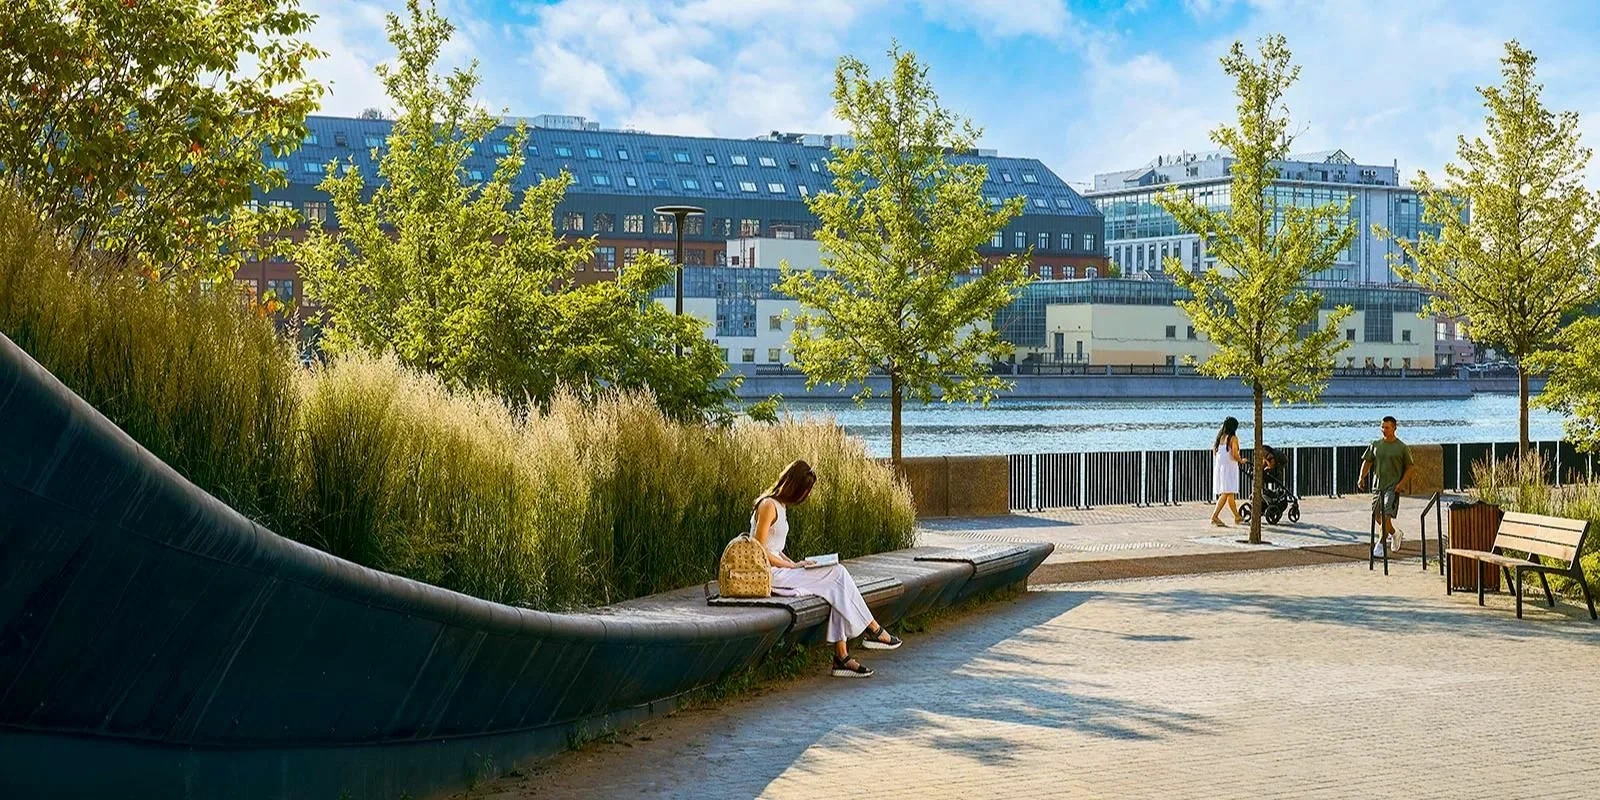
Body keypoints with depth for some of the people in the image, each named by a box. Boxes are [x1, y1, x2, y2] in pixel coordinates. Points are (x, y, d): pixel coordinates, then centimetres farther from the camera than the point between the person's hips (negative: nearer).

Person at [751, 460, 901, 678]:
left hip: (779, 569, 9)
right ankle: (873, 631, -3)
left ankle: (841, 657, -16)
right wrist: (792, 566, -14)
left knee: (836, 590, -10)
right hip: (768, 575, -9)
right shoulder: (768, 506, -14)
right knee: (837, 574, -14)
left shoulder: (780, 506, 17)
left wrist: (794, 564, 4)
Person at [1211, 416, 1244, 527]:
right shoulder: (1233, 438, -8)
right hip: (1229, 468, -7)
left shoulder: (1219, 437, 11)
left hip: (1218, 467, 8)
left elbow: (1214, 453, 13)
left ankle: (1237, 517, 28)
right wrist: (1241, 461, 6)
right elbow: (1235, 455, -14)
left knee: (1231, 495, 17)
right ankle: (1214, 516, -22)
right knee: (1227, 493, -10)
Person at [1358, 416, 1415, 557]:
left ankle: (1381, 544, -10)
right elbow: (1367, 462, 12)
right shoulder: (1375, 445, 7)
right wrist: (1362, 478, -2)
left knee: (1386, 516, -15)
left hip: (1393, 486, -5)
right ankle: (1395, 533, 38)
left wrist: (1401, 483, -9)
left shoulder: (1402, 448, -2)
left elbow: (1409, 467, 2)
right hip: (1377, 485, 5)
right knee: (1377, 516, 12)